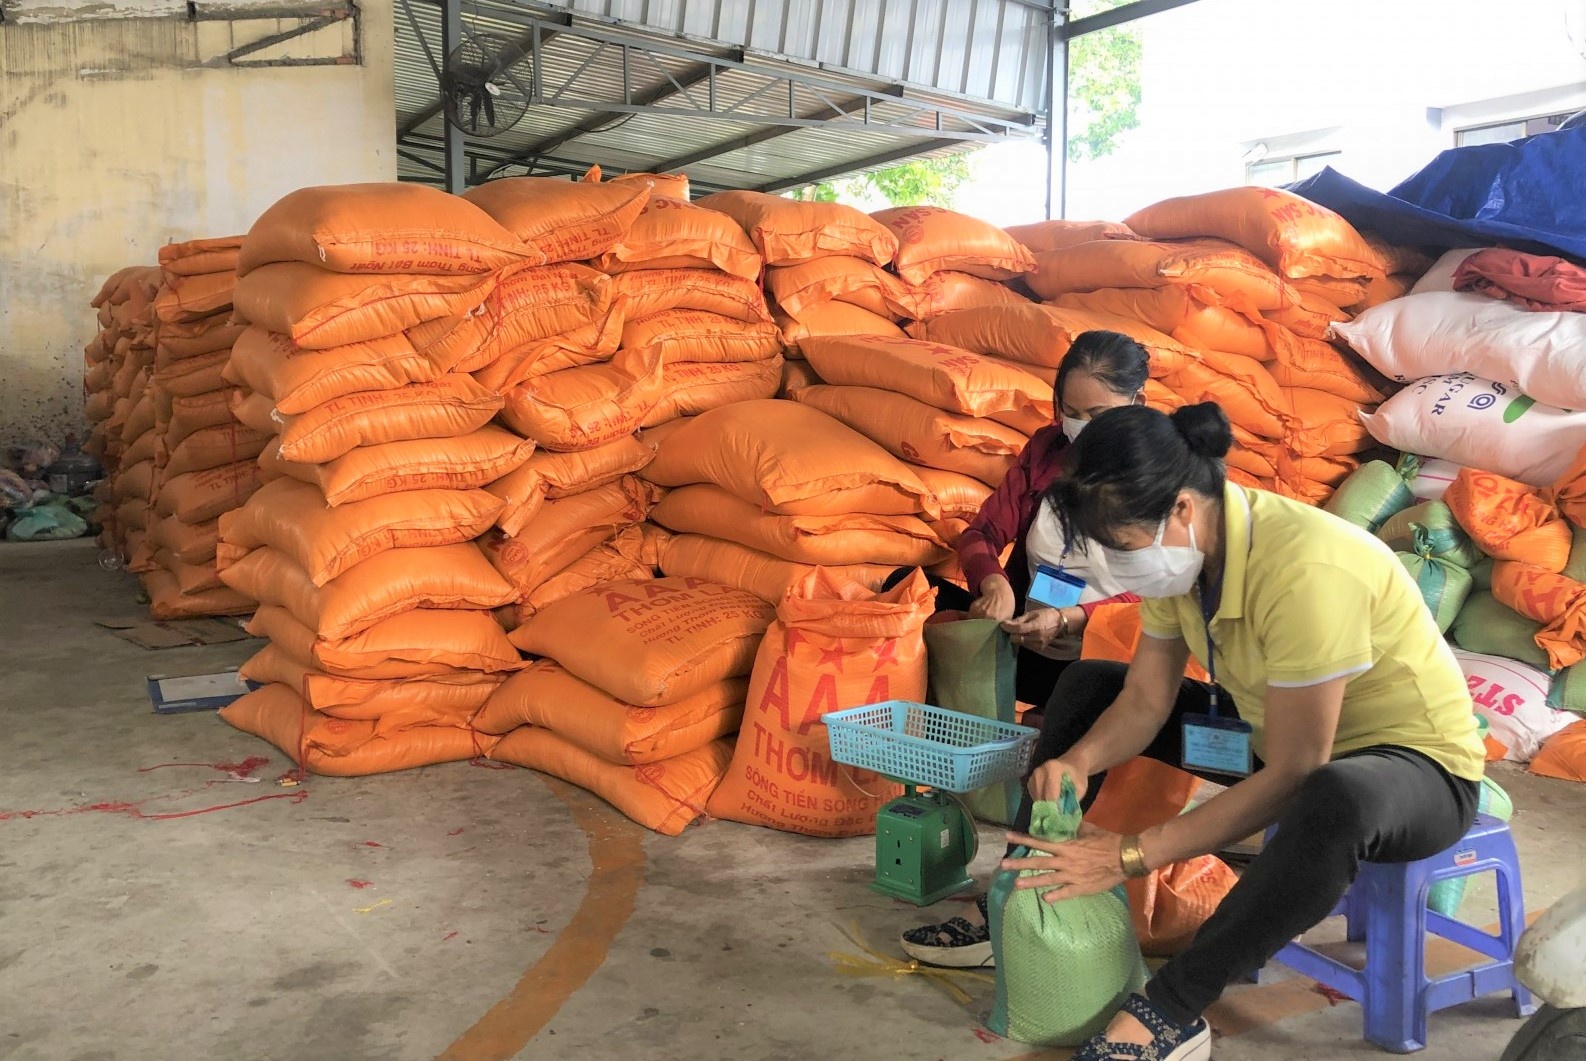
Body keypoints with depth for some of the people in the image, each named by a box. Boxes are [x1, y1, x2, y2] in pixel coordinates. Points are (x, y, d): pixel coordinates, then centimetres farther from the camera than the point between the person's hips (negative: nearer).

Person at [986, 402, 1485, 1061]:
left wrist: (1132, 856, -31)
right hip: (1276, 734, 8)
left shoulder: (1305, 573, -35)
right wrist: (1075, 765, -24)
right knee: (1086, 686, 3)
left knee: (1334, 803, -44)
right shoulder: (1182, 544, -11)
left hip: (1415, 762, -7)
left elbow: (1291, 775, -32)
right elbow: (1147, 699, -4)